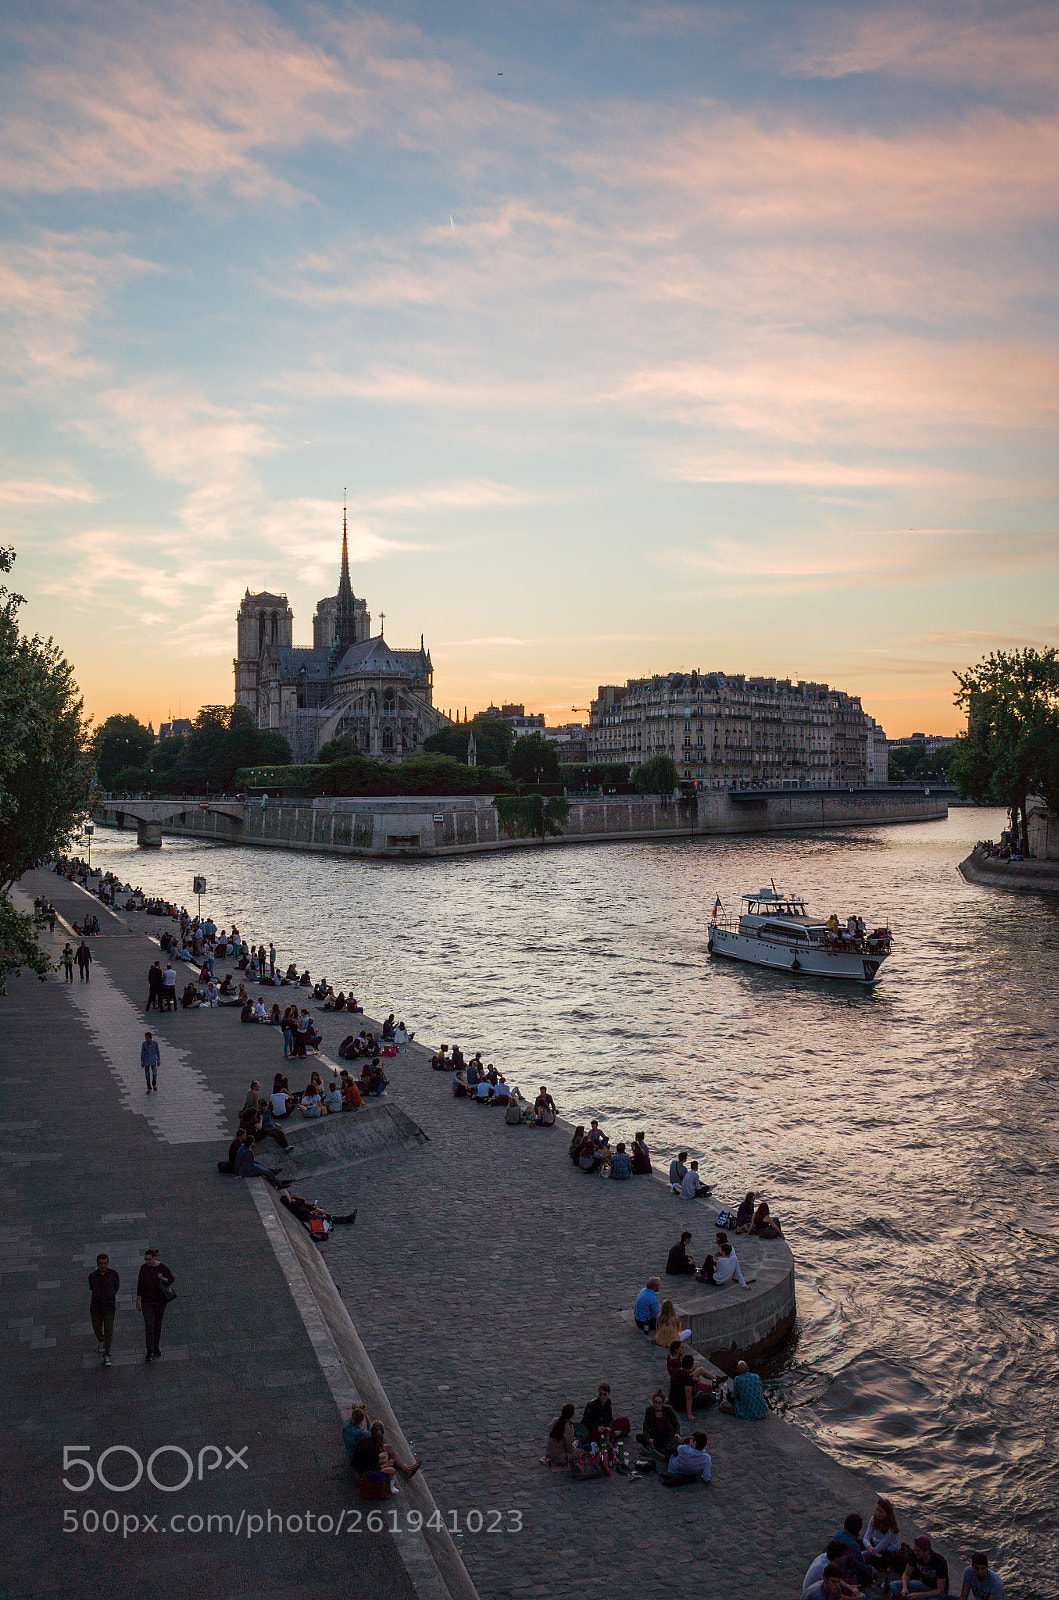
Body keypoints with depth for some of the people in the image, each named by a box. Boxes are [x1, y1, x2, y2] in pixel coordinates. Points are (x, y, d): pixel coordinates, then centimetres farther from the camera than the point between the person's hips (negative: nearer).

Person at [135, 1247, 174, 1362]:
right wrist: (138, 1301, 3)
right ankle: (150, 1351, 3)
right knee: (149, 1325, -6)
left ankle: (156, 1347, 29)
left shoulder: (162, 1267, -9)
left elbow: (172, 1280, 1)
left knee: (158, 1324, 11)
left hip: (160, 1300, 0)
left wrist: (163, 1279, -20)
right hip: (147, 1301, 0)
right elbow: (140, 1285, 2)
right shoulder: (144, 1268, -5)